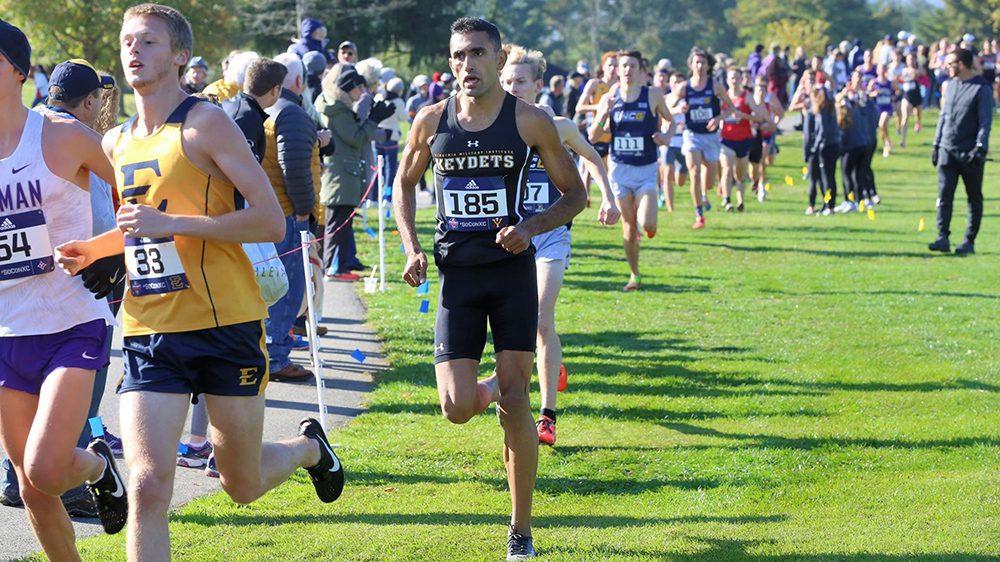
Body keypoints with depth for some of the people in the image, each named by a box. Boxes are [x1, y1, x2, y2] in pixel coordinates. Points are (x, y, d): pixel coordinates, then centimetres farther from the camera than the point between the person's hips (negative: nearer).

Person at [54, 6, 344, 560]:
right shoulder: (116, 143, 11)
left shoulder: (206, 124, -9)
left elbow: (271, 221, -15)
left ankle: (308, 446, 43)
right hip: (147, 331, 4)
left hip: (225, 325, -4)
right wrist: (93, 249, 9)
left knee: (243, 486, 11)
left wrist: (170, 223, -21)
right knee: (147, 487, -13)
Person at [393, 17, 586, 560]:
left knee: (514, 403, -3)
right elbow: (404, 183, 16)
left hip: (513, 271, -2)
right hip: (457, 273, 2)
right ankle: (490, 389, 32)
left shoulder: (530, 121, -6)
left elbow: (574, 194, 3)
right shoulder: (432, 121, 0)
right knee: (457, 408, -8)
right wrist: (411, 248, 2)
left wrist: (530, 228, -15)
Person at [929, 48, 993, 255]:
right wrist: (936, 144, 15)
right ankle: (943, 237, -7)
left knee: (974, 198, 4)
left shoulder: (982, 89, -8)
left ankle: (970, 241, 9)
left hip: (970, 153, -5)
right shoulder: (951, 85, 12)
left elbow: (985, 121, -12)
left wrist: (980, 148, -21)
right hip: (947, 150, 5)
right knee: (944, 194, -5)